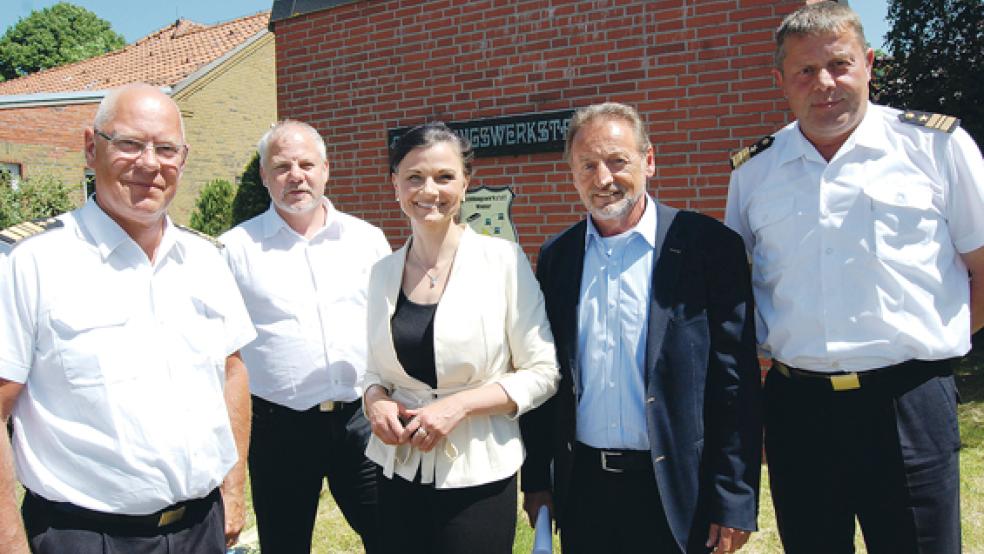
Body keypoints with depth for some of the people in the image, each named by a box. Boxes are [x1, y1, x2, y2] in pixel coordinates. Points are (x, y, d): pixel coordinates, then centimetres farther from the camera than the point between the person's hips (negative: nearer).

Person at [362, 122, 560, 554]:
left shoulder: (503, 259, -10)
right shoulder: (383, 272, 2)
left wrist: (459, 404, -18)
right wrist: (376, 400, -8)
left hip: (477, 475, -3)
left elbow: (542, 373, -7)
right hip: (399, 472, 4)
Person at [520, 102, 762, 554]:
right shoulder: (556, 257, 4)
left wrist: (735, 499, -9)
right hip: (581, 486, 3)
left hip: (675, 493, -3)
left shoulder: (707, 246, -8)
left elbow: (736, 382, -8)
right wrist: (536, 478, 7)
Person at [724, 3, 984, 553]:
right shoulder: (754, 170, 7)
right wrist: (758, 364, 6)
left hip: (909, 402, -2)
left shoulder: (938, 144, -1)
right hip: (795, 405, 3)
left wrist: (934, 342, 1)